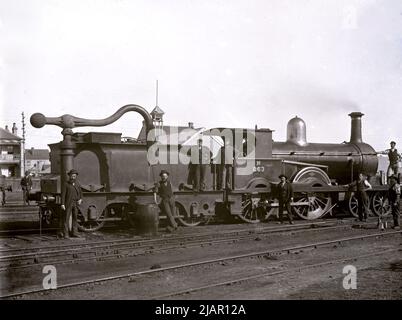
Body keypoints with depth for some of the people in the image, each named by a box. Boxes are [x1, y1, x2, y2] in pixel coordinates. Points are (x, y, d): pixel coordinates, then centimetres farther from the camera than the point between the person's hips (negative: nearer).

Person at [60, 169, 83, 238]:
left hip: (75, 204, 5)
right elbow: (63, 194, -7)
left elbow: (80, 193, 17)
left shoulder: (77, 184, 9)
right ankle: (65, 234, -4)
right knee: (66, 218, -5)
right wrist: (62, 204, -15)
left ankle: (74, 233, 11)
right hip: (68, 203, -5)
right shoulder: (66, 184, -4)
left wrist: (80, 199, -2)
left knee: (75, 218, 6)